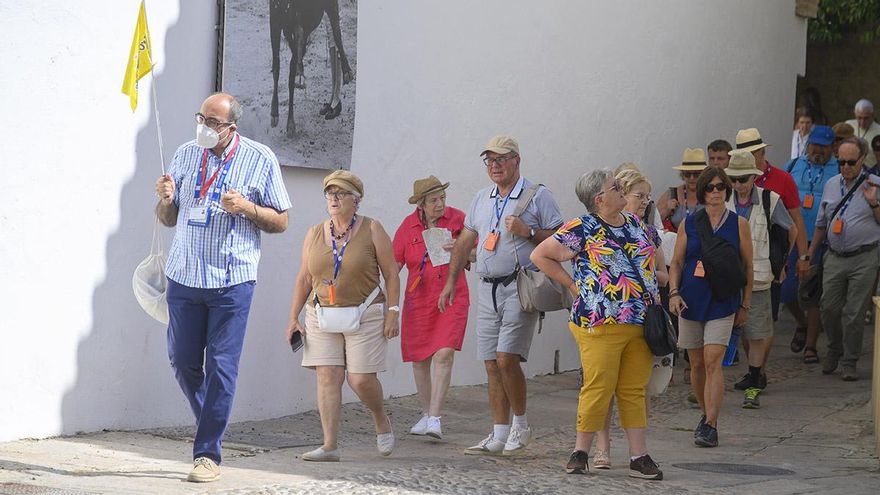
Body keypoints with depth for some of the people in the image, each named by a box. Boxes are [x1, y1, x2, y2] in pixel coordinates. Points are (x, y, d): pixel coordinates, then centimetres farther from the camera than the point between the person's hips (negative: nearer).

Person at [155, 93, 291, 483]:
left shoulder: (260, 159, -2)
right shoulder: (186, 155, 8)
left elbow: (281, 221, 2)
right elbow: (168, 219, 15)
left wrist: (247, 207, -16)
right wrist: (165, 200, -8)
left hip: (232, 279, -4)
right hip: (184, 275, 4)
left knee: (221, 366, -5)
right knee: (183, 362, 6)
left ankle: (208, 454, 1)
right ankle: (212, 423, 31)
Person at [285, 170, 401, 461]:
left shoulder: (371, 230, 0)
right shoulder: (314, 234, 9)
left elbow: (391, 274, 0)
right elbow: (303, 279, 13)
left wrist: (392, 312, -8)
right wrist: (293, 318, 9)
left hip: (364, 316, -3)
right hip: (322, 316, 3)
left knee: (361, 379, -7)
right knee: (327, 376, -6)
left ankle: (381, 421, 24)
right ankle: (330, 446, -6)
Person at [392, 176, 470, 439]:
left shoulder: (457, 219, 0)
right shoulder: (408, 226, 2)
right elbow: (394, 264, 1)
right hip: (419, 300, 2)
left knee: (444, 355, -16)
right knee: (420, 359, 7)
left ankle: (435, 418, -17)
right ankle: (426, 414, 25)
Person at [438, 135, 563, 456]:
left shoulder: (538, 196, -1)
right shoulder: (482, 199, 17)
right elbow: (465, 241, 21)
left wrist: (527, 231, -16)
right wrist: (450, 282, 16)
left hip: (520, 287, -6)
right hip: (488, 288, 6)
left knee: (506, 357, -16)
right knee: (492, 364, 5)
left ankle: (520, 424, 1)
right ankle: (499, 436, 10)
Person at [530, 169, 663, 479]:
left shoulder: (636, 225, 13)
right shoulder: (582, 230, -5)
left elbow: (654, 256, 29)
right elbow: (540, 255, -1)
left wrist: (654, 294, 16)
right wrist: (572, 284, -2)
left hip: (640, 325, 6)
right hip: (600, 324, -6)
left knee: (634, 391, 7)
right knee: (598, 388, -6)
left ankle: (639, 457, 8)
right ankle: (580, 453, 5)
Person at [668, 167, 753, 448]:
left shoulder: (738, 224, 2)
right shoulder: (689, 224, 6)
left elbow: (747, 267, 7)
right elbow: (676, 263, 9)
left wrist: (745, 305, 7)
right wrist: (674, 293, -6)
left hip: (722, 302, -2)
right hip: (691, 300, 3)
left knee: (713, 361, -14)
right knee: (696, 364, 9)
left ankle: (710, 426, -15)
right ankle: (706, 414, 30)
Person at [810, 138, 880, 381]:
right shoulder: (831, 185, 12)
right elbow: (822, 223, 21)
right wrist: (809, 253, 20)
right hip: (834, 258, 4)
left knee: (854, 313, -1)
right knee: (829, 307, 4)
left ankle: (850, 362, 10)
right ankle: (834, 350, 28)